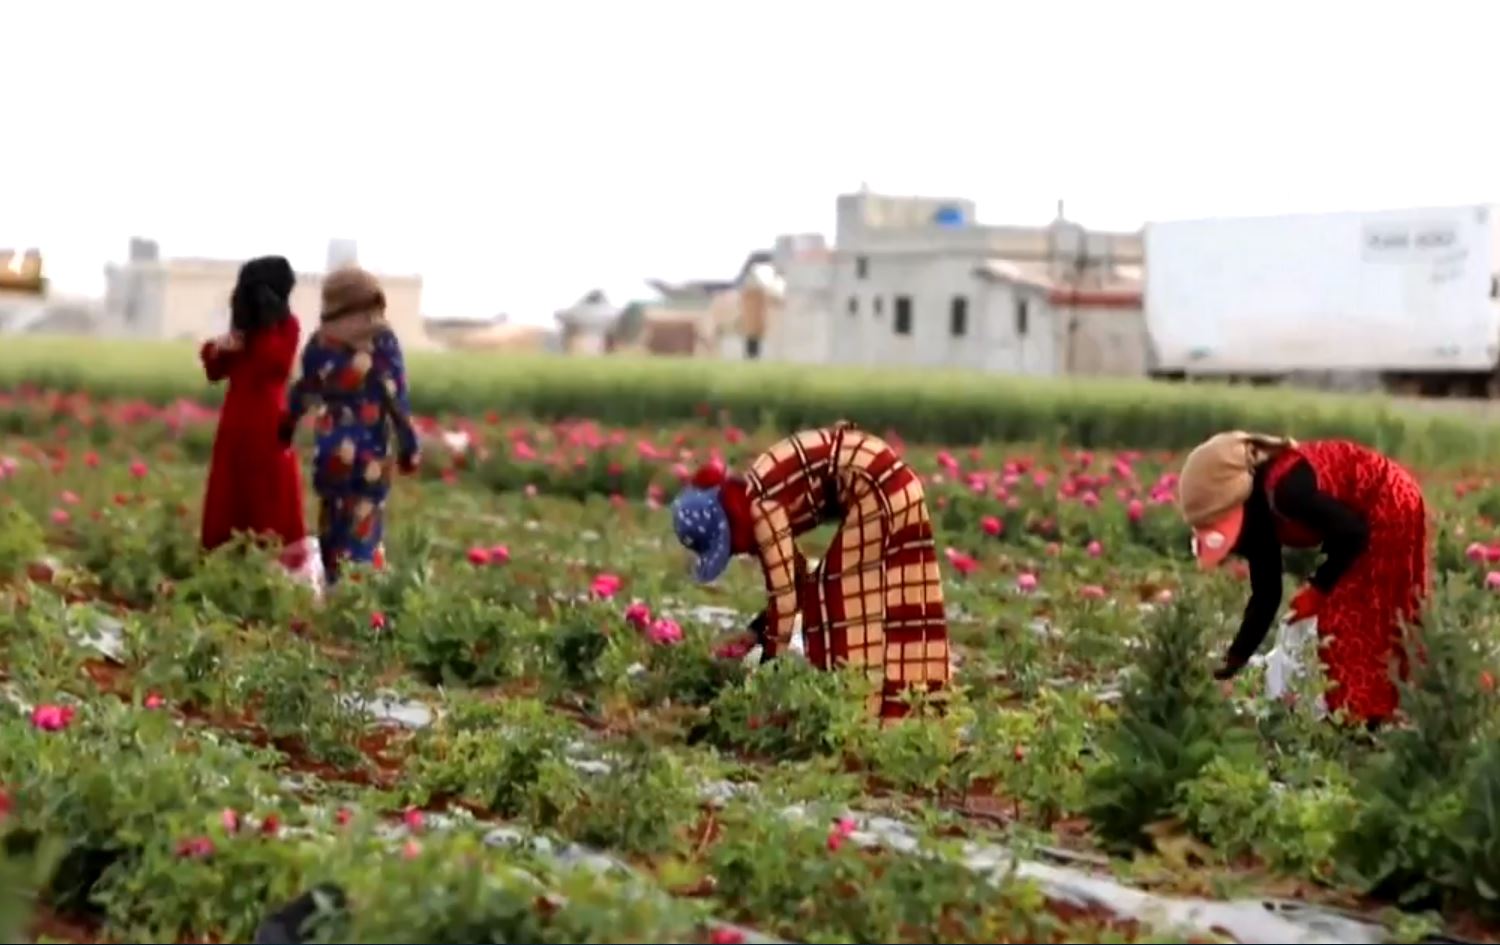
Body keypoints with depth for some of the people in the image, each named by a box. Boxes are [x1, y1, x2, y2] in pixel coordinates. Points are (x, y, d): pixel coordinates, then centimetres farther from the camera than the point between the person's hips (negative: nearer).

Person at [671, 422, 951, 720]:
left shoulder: (761, 506, -19)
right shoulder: (751, 502, 8)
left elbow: (784, 589, -18)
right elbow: (793, 576, 16)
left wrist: (772, 659, -11)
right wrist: (762, 627, 11)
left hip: (876, 489, -10)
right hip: (890, 487, 10)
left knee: (845, 593, -3)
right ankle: (901, 706, 19)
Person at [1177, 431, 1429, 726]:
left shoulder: (1286, 489, -32)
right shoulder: (1261, 514, -2)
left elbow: (1351, 532, -27)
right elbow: (1266, 594, 3)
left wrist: (1317, 589, -18)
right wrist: (1233, 661, -1)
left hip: (1391, 508, -9)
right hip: (1369, 519, 9)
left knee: (1362, 619, -7)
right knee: (1346, 616, 11)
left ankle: (1365, 724, -2)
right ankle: (1351, 717, 17)